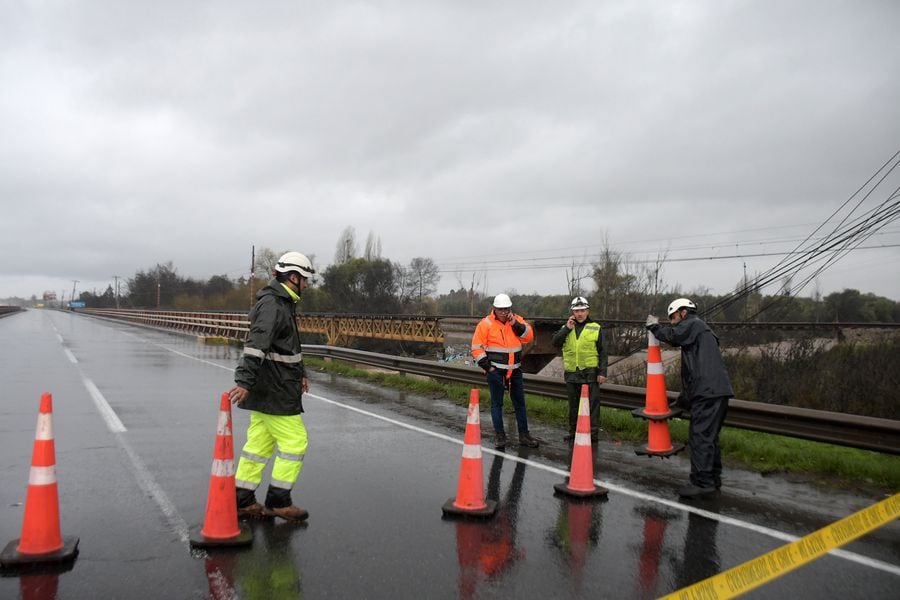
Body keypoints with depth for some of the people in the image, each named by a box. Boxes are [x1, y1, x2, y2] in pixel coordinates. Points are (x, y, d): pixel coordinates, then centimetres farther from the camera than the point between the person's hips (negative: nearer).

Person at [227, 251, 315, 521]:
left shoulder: (282, 303, 16)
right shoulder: (272, 304, -18)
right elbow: (256, 345, -28)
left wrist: (300, 373, 29)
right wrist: (244, 382, -35)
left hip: (268, 388, 10)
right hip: (273, 390, -10)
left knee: (260, 443, 12)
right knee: (294, 441, -3)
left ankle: (242, 501, 16)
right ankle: (278, 501, 6)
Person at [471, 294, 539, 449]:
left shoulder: (517, 320, 4)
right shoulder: (486, 324, -7)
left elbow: (529, 337, -6)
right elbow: (477, 347, -7)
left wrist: (515, 324, -17)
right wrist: (487, 366, -10)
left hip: (514, 369, 4)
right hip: (495, 370, -4)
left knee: (519, 402, 10)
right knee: (497, 403, 3)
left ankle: (523, 435, 18)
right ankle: (499, 435, 10)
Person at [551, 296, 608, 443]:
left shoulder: (595, 328, 1)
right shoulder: (566, 328, 10)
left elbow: (603, 353, 1)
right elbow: (554, 342, -4)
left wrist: (602, 372, -6)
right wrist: (567, 329, -12)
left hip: (590, 373, -3)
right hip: (571, 374, 3)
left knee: (592, 405, -1)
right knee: (573, 405, 13)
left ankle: (593, 433, 5)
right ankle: (573, 432, 23)